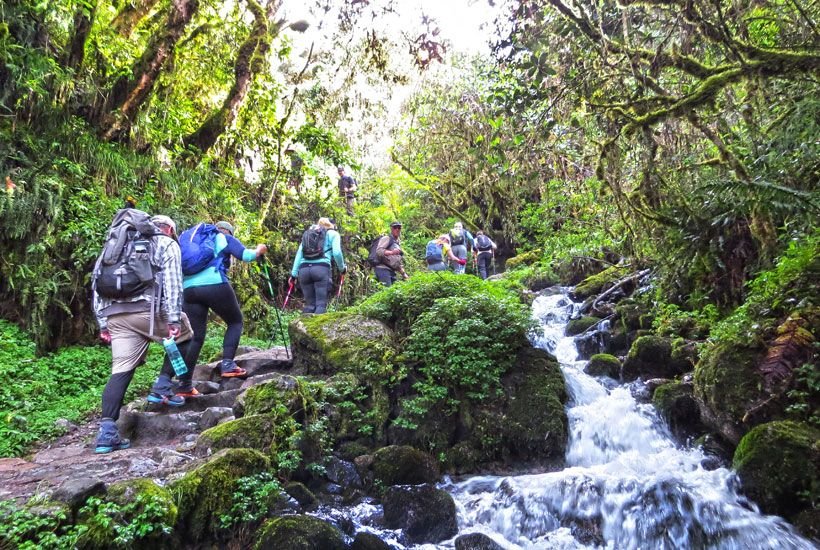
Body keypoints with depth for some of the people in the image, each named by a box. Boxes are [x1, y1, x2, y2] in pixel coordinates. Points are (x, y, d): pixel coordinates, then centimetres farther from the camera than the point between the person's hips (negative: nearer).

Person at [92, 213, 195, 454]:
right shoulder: (167, 244, 13)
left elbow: (97, 281, 23)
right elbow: (172, 282, -3)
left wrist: (102, 323, 21)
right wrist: (174, 318, -10)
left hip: (115, 314, 5)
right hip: (147, 309, -5)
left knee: (121, 370, 4)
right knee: (184, 336, 20)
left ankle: (107, 431, -4)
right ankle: (162, 386, 8)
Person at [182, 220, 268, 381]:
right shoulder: (225, 238, 16)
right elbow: (246, 255, 4)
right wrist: (259, 250, 22)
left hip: (189, 288, 5)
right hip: (215, 285, -5)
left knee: (196, 336, 8)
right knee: (235, 321, 15)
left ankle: (184, 386, 2)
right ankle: (227, 365, -2)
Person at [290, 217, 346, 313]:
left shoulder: (307, 234, 28)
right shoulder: (333, 234, 16)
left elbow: (298, 254, 18)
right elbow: (337, 253, 1)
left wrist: (294, 274, 14)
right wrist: (342, 268, 15)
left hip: (304, 269, 4)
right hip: (321, 268, -4)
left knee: (309, 304, 9)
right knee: (321, 304, -6)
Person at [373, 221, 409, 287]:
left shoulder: (397, 244, 26)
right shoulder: (386, 238, 2)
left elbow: (399, 263, 30)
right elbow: (379, 251, -15)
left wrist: (404, 274, 19)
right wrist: (392, 252, -29)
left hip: (391, 271, 8)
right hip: (383, 269, -8)